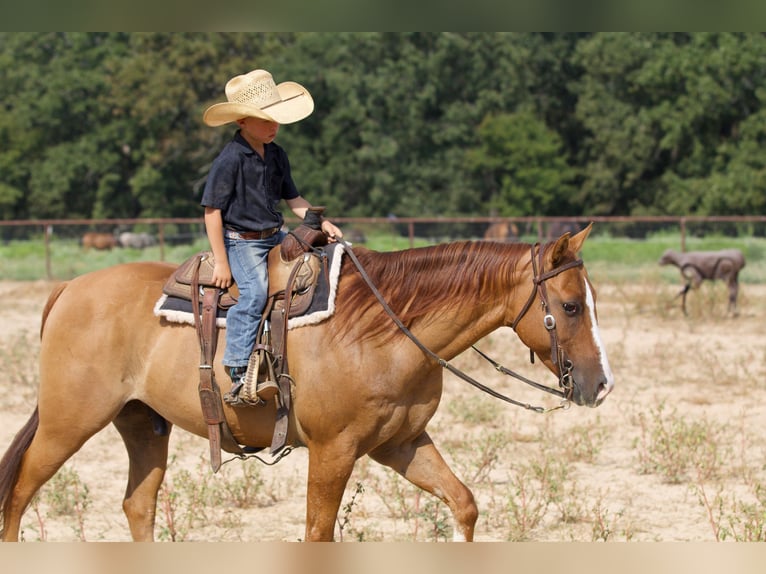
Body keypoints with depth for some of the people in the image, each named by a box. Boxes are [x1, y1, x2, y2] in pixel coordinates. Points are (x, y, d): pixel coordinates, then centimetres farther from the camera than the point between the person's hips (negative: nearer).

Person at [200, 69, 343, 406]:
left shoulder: (276, 155, 8)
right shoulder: (230, 160, -15)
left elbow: (292, 199, 18)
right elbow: (212, 210, -14)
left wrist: (321, 224, 1)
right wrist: (221, 262, -16)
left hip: (276, 237, 8)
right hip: (241, 241, -8)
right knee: (255, 293, -29)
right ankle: (239, 375, -31)